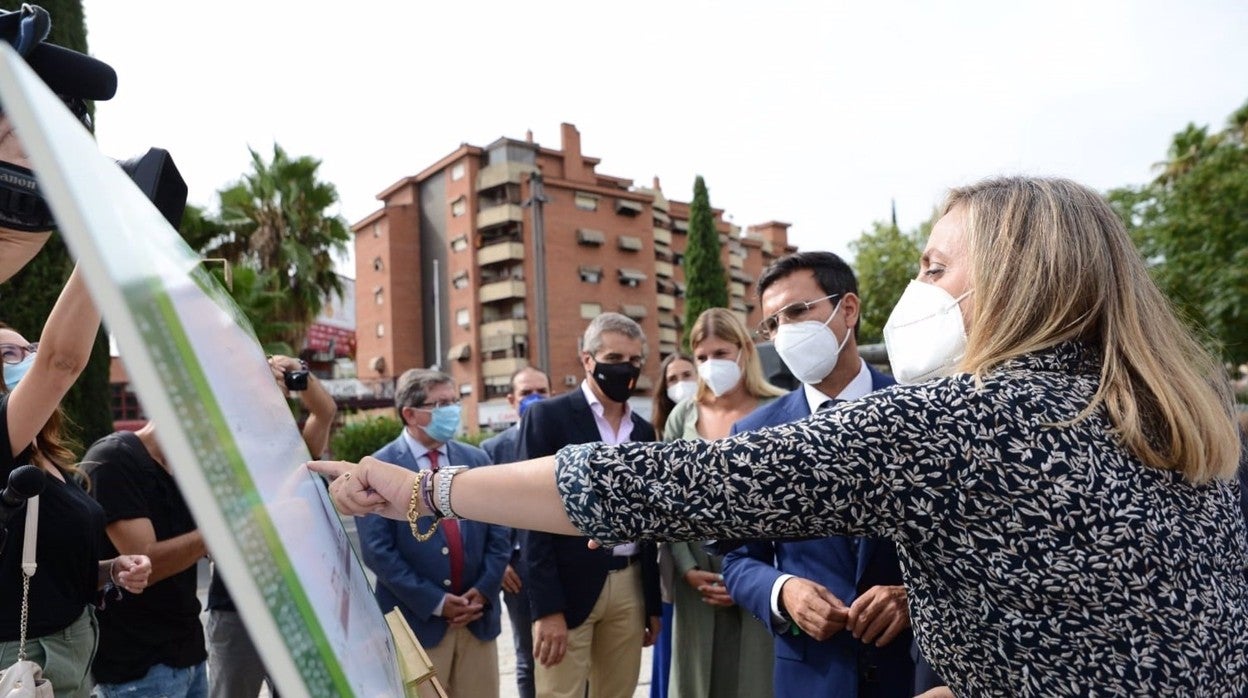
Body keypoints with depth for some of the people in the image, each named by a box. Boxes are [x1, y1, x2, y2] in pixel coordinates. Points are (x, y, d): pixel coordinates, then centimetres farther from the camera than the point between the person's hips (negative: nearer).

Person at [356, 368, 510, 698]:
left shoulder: (476, 459, 7)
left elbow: (498, 534, 6)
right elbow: (377, 550, -11)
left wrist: (483, 591, -6)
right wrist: (435, 602, -12)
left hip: (478, 617, 4)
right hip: (416, 620, -4)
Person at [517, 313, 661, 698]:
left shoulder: (643, 430, 11)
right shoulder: (547, 416, -6)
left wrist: (653, 603, 14)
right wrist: (546, 607, -15)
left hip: (630, 587, 5)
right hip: (568, 586, -5)